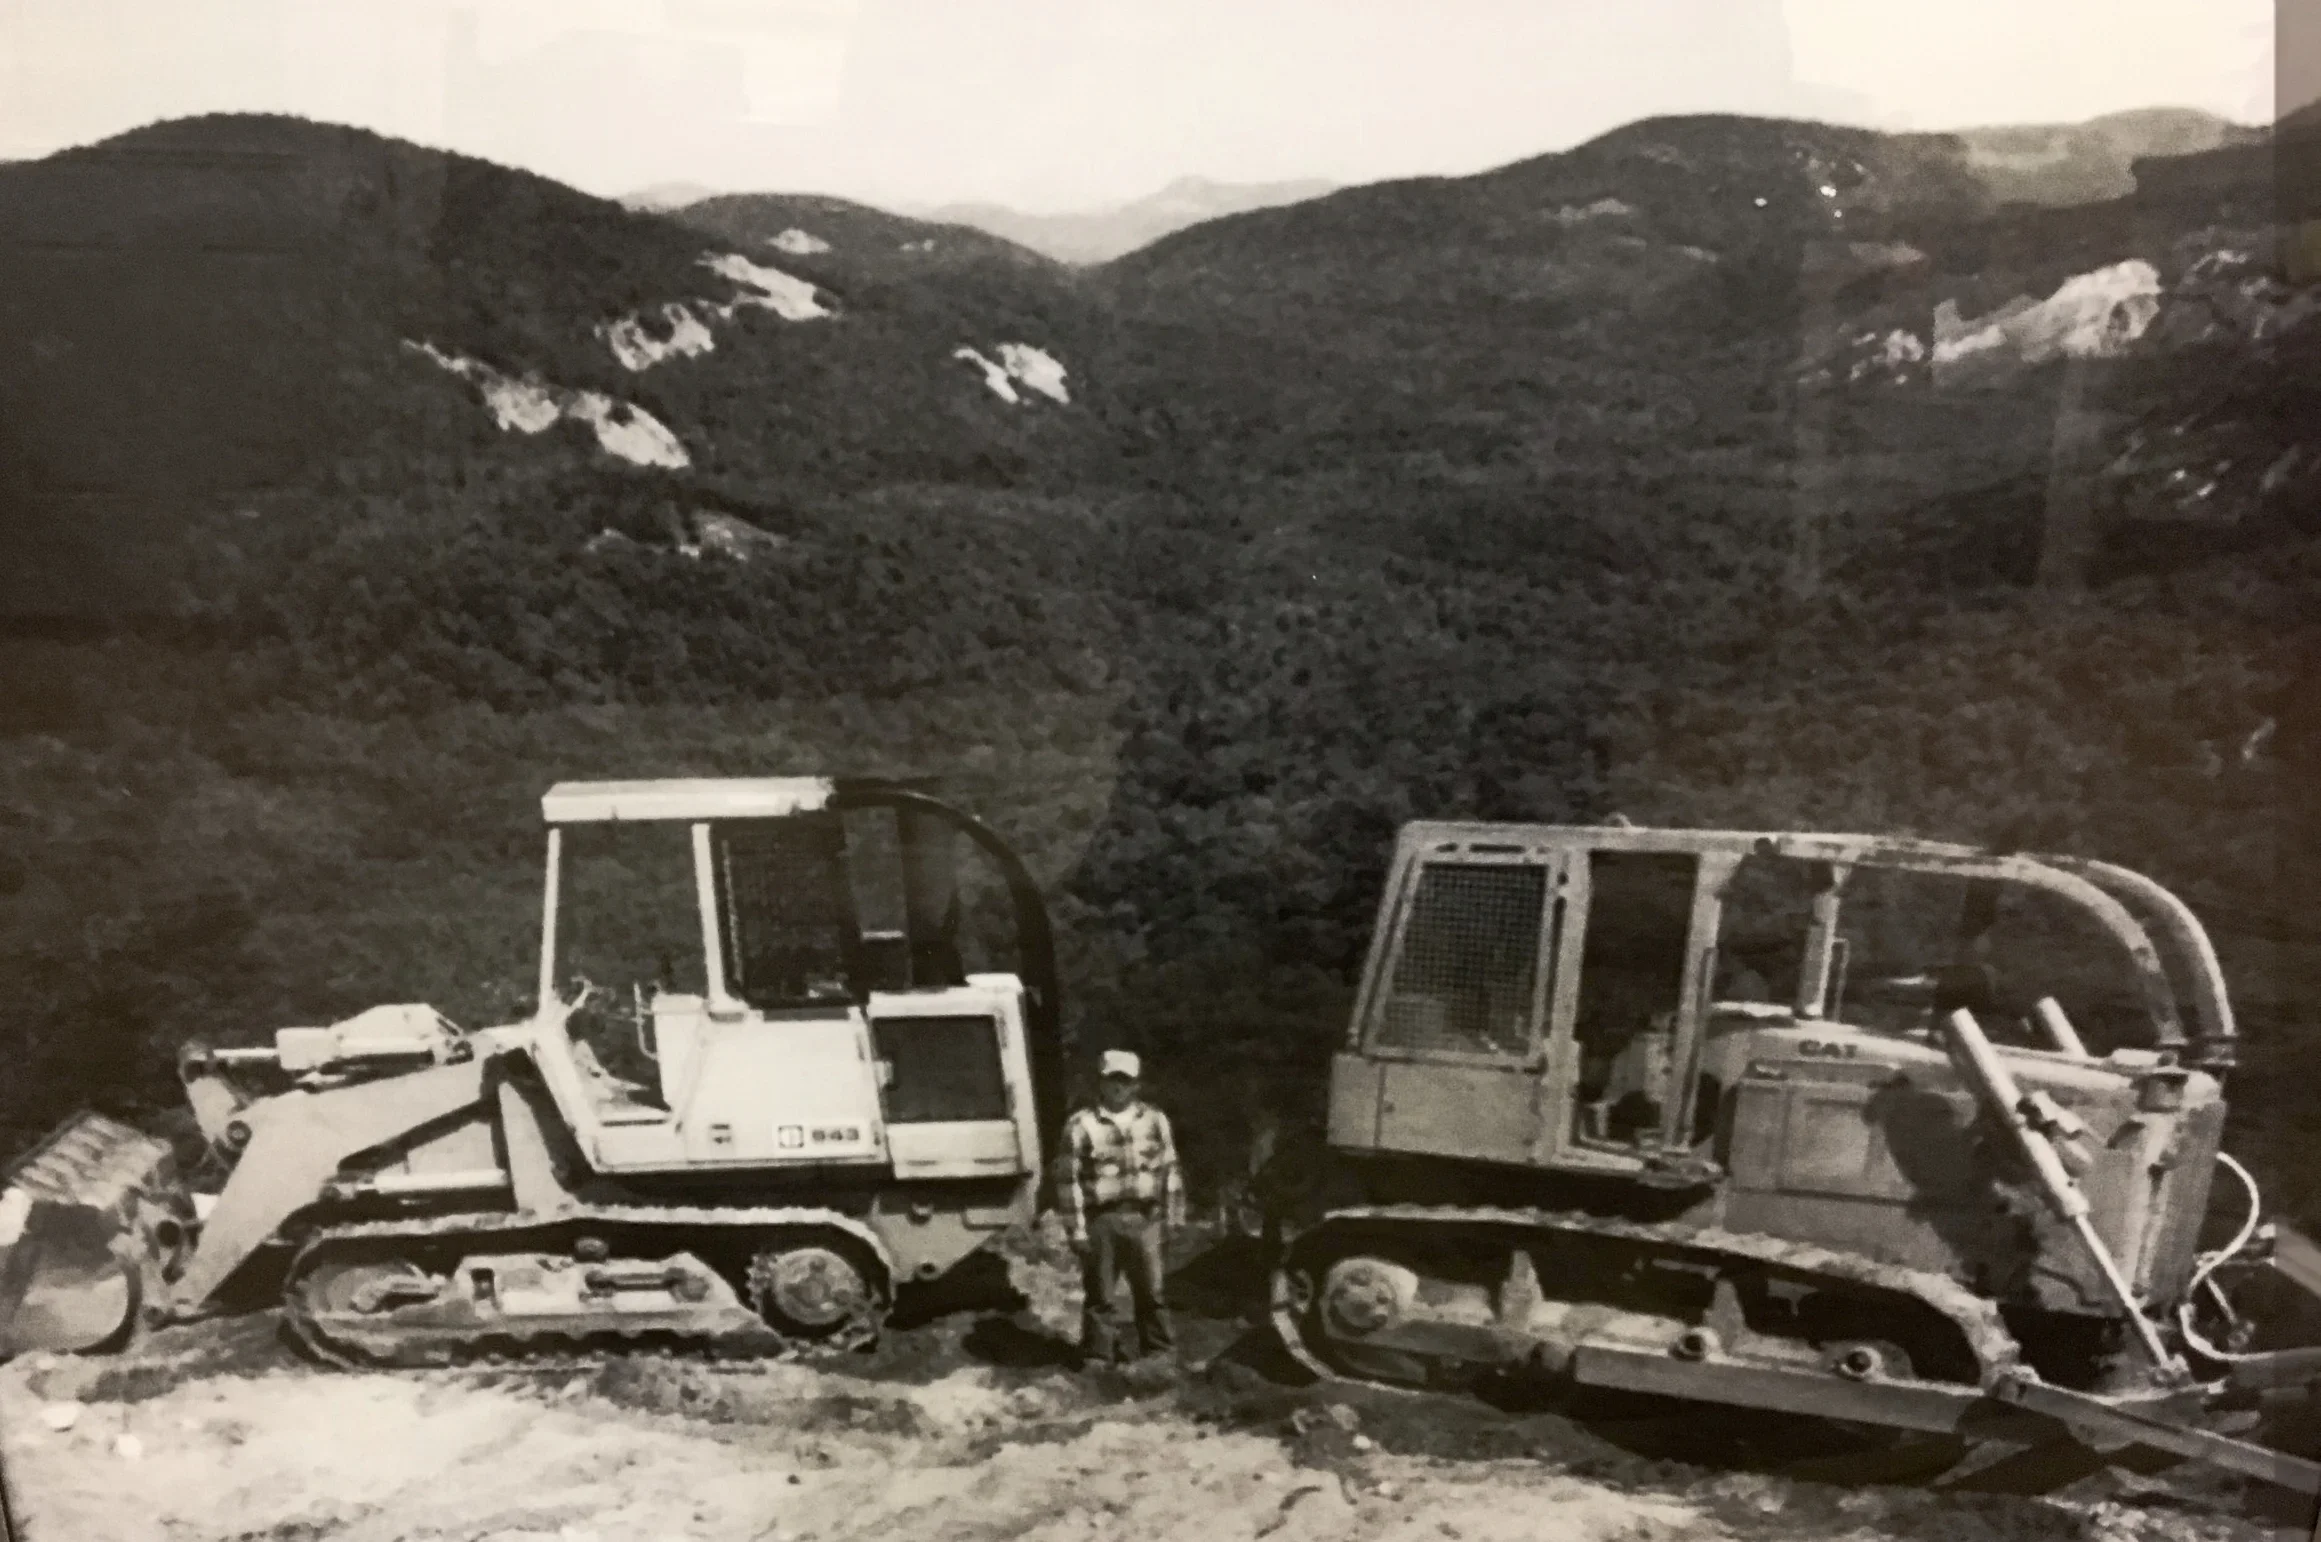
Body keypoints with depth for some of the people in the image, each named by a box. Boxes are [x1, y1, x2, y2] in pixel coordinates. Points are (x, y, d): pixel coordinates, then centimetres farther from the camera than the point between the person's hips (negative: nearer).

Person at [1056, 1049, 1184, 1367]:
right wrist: (1076, 1229, -7)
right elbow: (1068, 1179, -4)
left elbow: (1170, 1171, 12)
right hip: (1102, 1221, -2)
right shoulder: (1080, 1125, -4)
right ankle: (1099, 1361, 13)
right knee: (1101, 1298, 4)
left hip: (1146, 1219, 3)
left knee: (1154, 1294, 8)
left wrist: (1173, 1217, 8)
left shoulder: (1156, 1120, 8)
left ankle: (1161, 1358, 20)